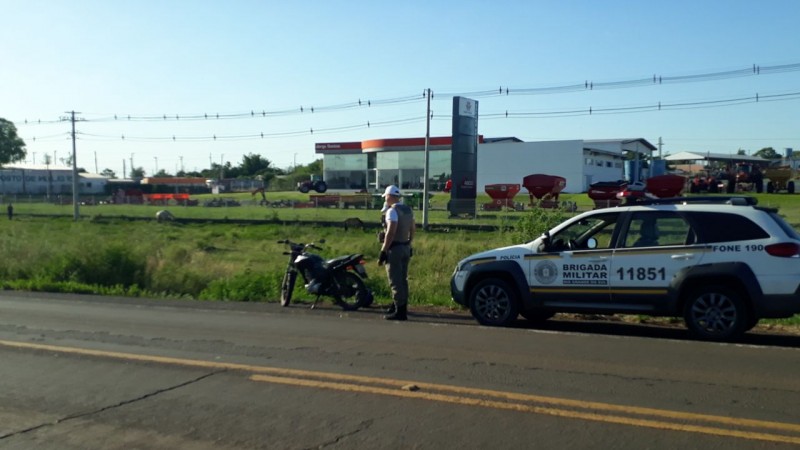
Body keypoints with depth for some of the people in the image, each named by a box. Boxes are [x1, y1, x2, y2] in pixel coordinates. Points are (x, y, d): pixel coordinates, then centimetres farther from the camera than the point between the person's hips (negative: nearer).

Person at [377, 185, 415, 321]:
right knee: (403, 280, 14)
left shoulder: (392, 211, -14)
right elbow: (412, 230, 16)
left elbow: (390, 233, -22)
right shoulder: (408, 210, 12)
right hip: (405, 248, 9)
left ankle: (400, 311, -6)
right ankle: (401, 307, 22)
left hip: (394, 249, -9)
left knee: (395, 281, -6)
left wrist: (383, 251, -20)